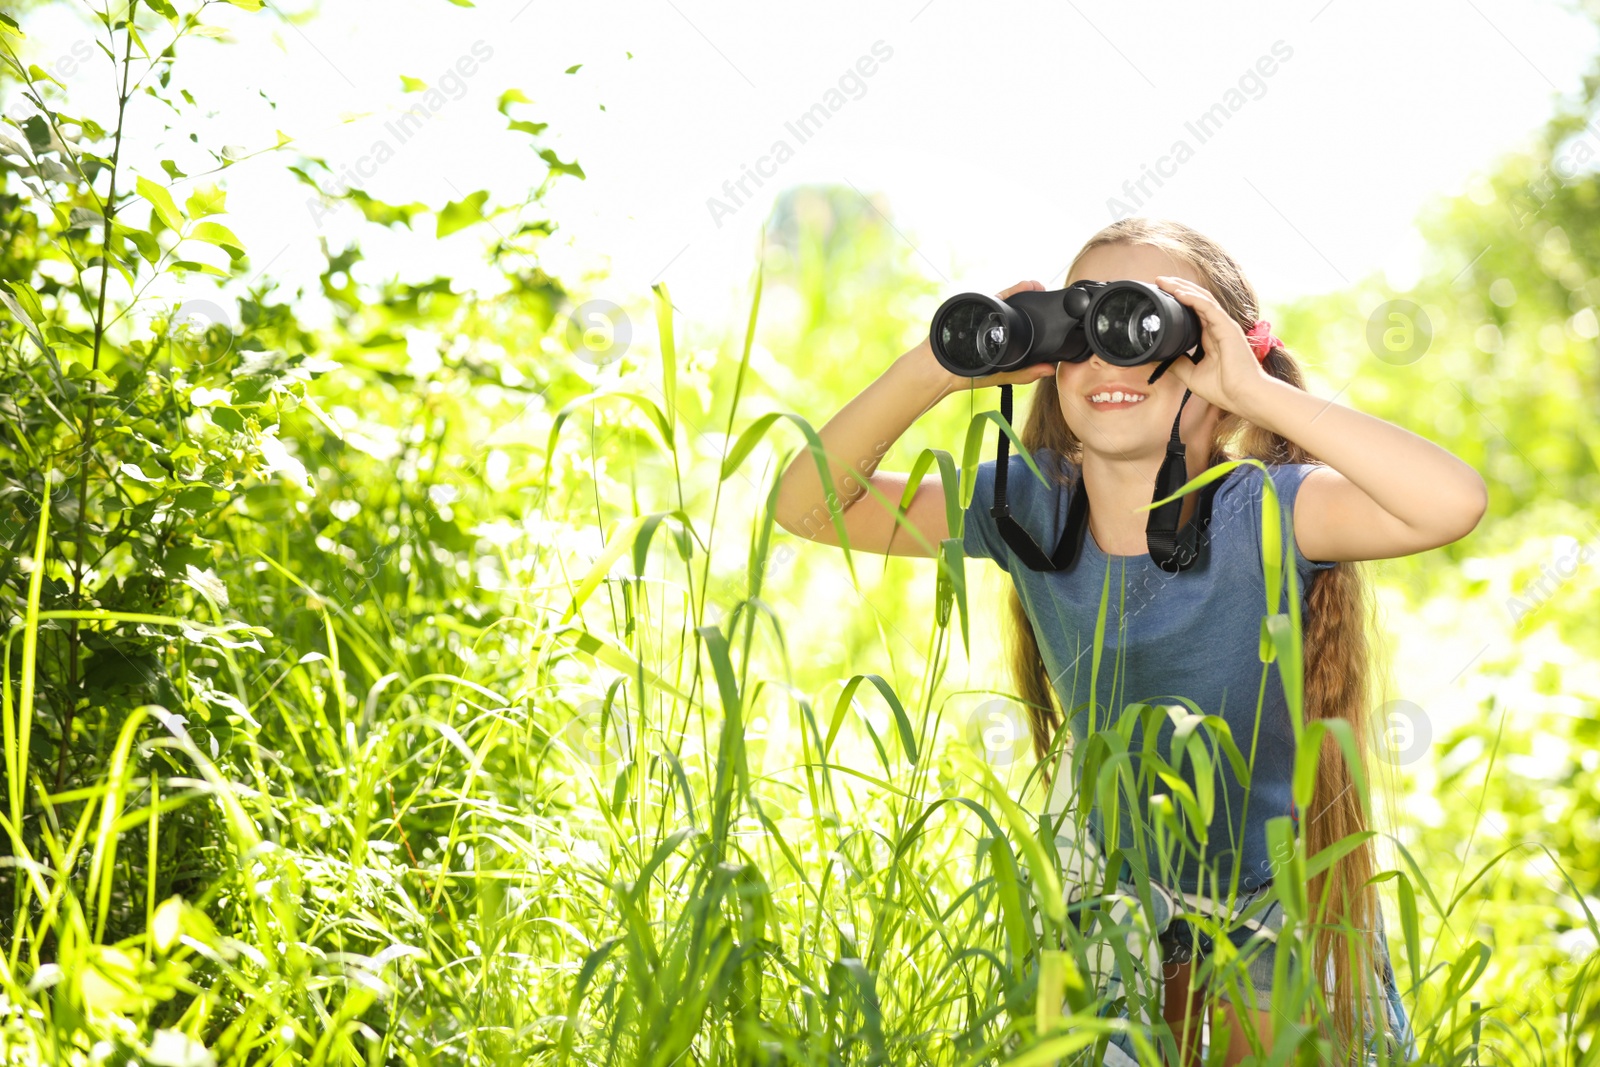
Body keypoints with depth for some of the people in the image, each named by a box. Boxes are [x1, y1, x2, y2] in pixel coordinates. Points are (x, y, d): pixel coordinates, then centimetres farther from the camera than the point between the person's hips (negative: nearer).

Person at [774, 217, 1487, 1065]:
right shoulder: (1030, 509, -18)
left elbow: (1452, 504, -47)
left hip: (1278, 890, -3)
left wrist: (1255, 390, -48)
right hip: (1115, 879, 3)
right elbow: (809, 505, -18)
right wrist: (939, 368, -33)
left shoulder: (1256, 516, -30)